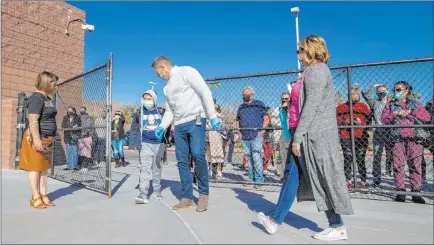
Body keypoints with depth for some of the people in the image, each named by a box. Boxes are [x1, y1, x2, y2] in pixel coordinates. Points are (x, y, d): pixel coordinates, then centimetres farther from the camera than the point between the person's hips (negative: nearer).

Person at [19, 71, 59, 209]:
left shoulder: (47, 99, 15)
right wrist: (37, 139, -26)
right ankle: (35, 199, 7)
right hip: (37, 138, -9)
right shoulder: (37, 97, -13)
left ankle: (44, 197, 17)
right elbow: (33, 121, -21)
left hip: (47, 139, 9)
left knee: (44, 168, 11)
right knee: (35, 168, -1)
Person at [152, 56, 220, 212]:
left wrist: (212, 116, -16)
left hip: (195, 120, -7)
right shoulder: (167, 86, 22)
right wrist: (162, 127, 11)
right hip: (179, 125, 8)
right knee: (182, 161, 3)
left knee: (198, 155, -19)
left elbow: (205, 92, -9)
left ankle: (204, 194, 0)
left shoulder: (186, 72, -1)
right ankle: (187, 197, 11)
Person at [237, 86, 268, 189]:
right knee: (248, 158, 9)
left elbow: (266, 119, 1)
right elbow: (238, 121, 26)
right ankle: (251, 179, 18)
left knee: (256, 157, -11)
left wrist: (262, 130, -11)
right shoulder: (241, 107, 17)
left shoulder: (259, 104, 3)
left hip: (256, 136, -5)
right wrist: (240, 130, 9)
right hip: (245, 138, 5)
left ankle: (259, 180, -2)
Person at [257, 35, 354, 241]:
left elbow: (311, 106, -18)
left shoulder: (315, 71, -10)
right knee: (291, 174, 11)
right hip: (309, 133, 10)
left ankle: (338, 228, 18)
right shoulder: (314, 71, 21)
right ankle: (275, 221, 21)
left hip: (313, 133, -10)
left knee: (322, 179, 0)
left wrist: (297, 136, -18)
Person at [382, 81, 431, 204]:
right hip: (398, 140, 0)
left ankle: (416, 192, 7)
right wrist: (395, 113, -12)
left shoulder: (415, 103, 13)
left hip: (414, 139, 0)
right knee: (398, 166, -2)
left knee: (415, 166, 0)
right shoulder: (390, 105, 14)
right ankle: (400, 191, 5)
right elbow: (384, 119, 3)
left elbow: (427, 117, 2)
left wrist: (411, 112, -7)